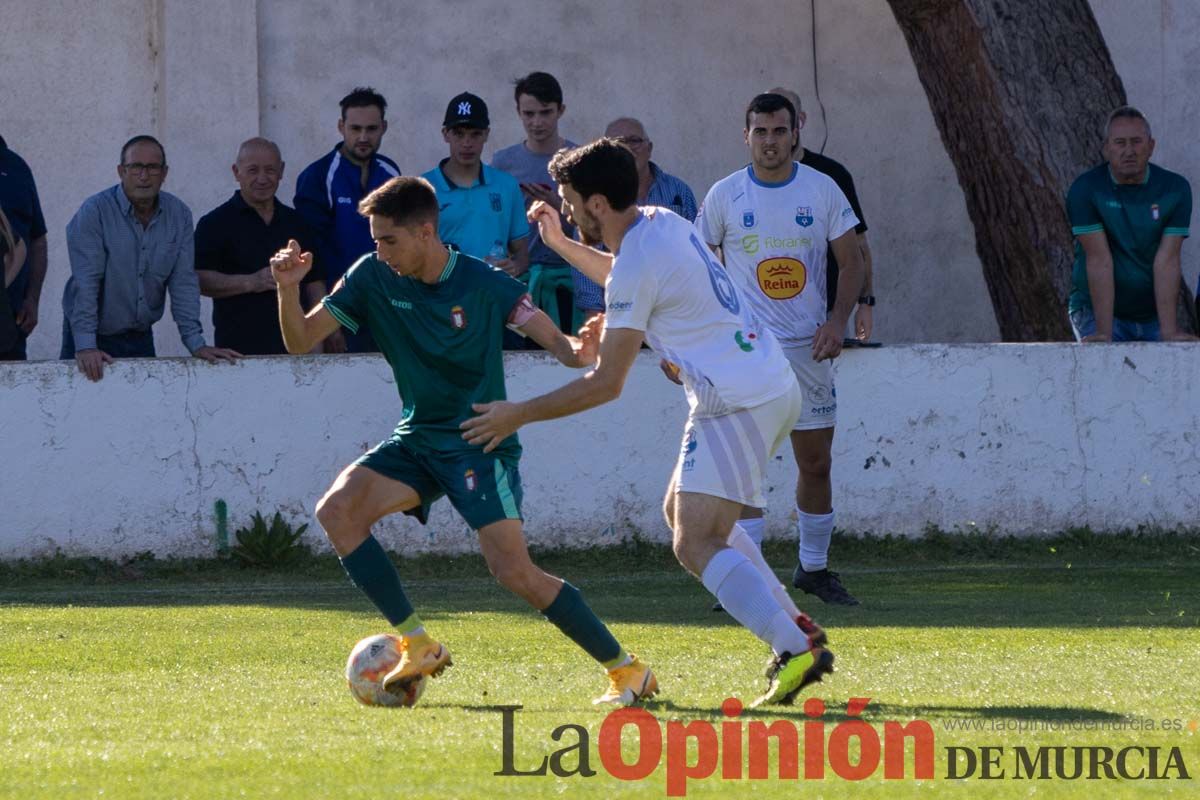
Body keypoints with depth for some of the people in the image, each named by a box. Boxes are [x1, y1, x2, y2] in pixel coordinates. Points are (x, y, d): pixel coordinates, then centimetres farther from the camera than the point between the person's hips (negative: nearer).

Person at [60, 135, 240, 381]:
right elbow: (86, 282, -21)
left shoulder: (178, 215, 0)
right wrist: (86, 347, -28)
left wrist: (196, 344, -6)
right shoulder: (95, 212, -14)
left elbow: (183, 283, 1)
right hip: (96, 336, -4)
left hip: (140, 338, 4)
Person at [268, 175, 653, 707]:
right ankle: (418, 647, -12)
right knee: (337, 509, -19)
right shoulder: (373, 277, -3)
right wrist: (288, 289, -22)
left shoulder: (482, 284, -13)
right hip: (416, 440, 5)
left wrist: (579, 351, -36)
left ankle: (626, 669, -2)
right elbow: (300, 340, -3)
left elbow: (553, 339, -12)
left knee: (514, 572, -17)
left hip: (480, 446, -5)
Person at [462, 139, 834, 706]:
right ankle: (796, 628, 15)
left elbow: (606, 384, -15)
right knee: (681, 512, 21)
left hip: (738, 404, -10)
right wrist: (561, 245, 33)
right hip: (773, 387, 10)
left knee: (695, 544, -13)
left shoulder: (636, 268, -16)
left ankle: (795, 651, -26)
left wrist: (519, 415, -8)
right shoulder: (661, 223, 11)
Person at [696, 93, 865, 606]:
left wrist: (837, 321, -8)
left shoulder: (822, 189, 2)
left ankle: (814, 568, 22)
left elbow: (851, 263, 6)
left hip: (808, 348, 2)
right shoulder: (725, 195, 0)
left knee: (816, 463, 7)